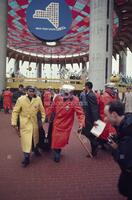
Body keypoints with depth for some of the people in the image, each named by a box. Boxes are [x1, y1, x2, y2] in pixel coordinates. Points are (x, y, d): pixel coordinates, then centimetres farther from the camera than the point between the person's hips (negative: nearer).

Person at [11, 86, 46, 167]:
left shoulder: (38, 99, -6)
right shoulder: (21, 99, -11)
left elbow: (42, 109, 5)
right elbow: (15, 111, -6)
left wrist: (43, 118, 5)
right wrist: (14, 122, -7)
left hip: (35, 122, 3)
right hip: (25, 123, -2)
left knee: (35, 137, 20)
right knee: (26, 140, -3)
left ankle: (35, 149, 47)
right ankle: (26, 157, 10)